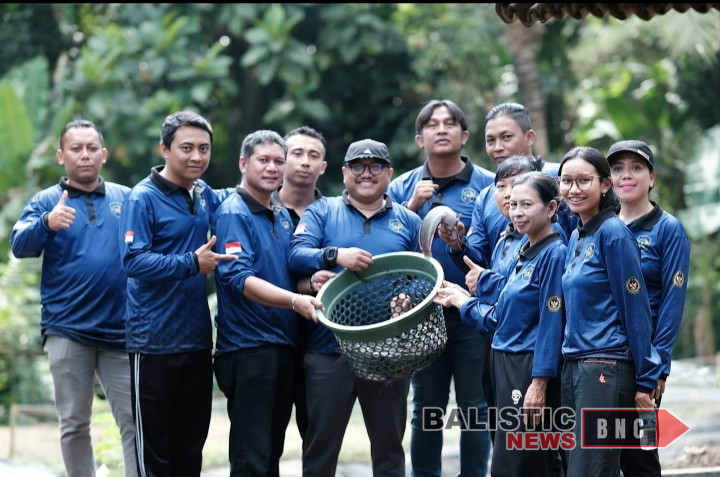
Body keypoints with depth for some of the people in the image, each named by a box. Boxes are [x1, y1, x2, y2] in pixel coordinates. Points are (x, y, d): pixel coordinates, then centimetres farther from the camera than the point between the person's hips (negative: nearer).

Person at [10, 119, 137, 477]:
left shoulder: (126, 199, 9)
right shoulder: (46, 202, 4)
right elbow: (19, 245, -12)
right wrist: (47, 224, -33)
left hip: (121, 331, 1)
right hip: (67, 331, -1)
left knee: (134, 421, 1)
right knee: (74, 424, 5)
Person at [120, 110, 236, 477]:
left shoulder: (204, 196, 9)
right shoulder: (143, 198, -10)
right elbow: (133, 261, -20)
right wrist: (192, 264, -25)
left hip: (198, 338, 7)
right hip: (154, 340, -7)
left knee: (191, 445, 13)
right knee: (154, 447, 0)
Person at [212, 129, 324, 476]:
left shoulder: (283, 216, 14)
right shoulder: (233, 214, -9)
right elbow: (239, 278, -21)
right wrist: (294, 300, -33)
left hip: (284, 343, 8)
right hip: (248, 344, -8)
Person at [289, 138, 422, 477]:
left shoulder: (408, 221, 12)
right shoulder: (321, 212, 7)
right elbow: (297, 256, -8)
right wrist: (335, 255, -26)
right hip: (330, 350, -2)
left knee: (389, 448, 9)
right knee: (320, 447, 3)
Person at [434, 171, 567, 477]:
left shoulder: (554, 254, -11)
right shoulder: (523, 255, 16)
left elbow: (551, 323, -16)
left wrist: (539, 382, -20)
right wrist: (462, 300, 25)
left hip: (531, 370, -9)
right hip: (506, 365, 9)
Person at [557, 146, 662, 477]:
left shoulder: (613, 233, -9)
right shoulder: (576, 238, 15)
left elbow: (636, 309, -11)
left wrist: (645, 381, -12)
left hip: (607, 370, -9)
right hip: (574, 365, 9)